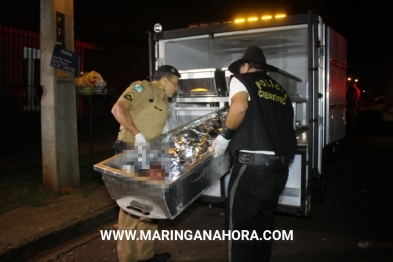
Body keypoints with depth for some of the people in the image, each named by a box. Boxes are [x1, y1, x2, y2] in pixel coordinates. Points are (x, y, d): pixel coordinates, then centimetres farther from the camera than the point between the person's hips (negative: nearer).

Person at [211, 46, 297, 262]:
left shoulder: (241, 79, 4)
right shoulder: (280, 90, 21)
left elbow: (240, 106, -18)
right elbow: (284, 125, 18)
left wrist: (224, 136, -6)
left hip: (252, 165, -7)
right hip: (280, 167, 7)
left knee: (240, 225, 7)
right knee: (263, 223, 22)